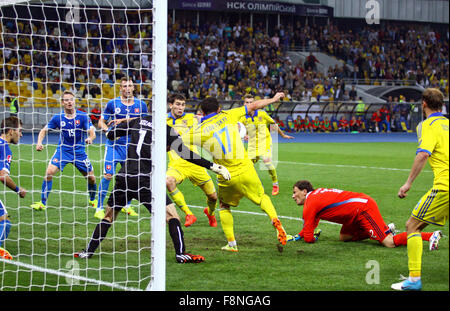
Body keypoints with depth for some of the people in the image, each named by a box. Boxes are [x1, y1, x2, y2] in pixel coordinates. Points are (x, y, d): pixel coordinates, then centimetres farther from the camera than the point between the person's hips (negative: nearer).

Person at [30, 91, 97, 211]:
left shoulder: (83, 116, -8)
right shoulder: (57, 118, -5)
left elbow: (92, 132, -13)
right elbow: (44, 130, 1)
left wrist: (90, 138, -38)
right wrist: (39, 142, -18)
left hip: (79, 151, 0)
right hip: (62, 150, 0)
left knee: (91, 178, 2)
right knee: (49, 172, -20)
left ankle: (92, 200, 32)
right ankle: (42, 203, -11)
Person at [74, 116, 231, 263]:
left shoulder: (137, 121, 12)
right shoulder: (166, 129, -1)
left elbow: (110, 134, 21)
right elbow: (183, 152, -10)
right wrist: (212, 166, -9)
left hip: (123, 177, 5)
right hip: (145, 179, -5)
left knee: (109, 216, 20)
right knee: (171, 214, 0)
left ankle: (89, 251, 22)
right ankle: (181, 253, -9)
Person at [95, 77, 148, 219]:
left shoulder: (141, 105, 3)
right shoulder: (112, 103, -2)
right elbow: (101, 122, 4)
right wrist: (108, 130, -15)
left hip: (132, 146, 3)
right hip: (114, 144, -3)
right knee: (108, 175, -13)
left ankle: (126, 206, 27)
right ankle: (99, 208, -7)